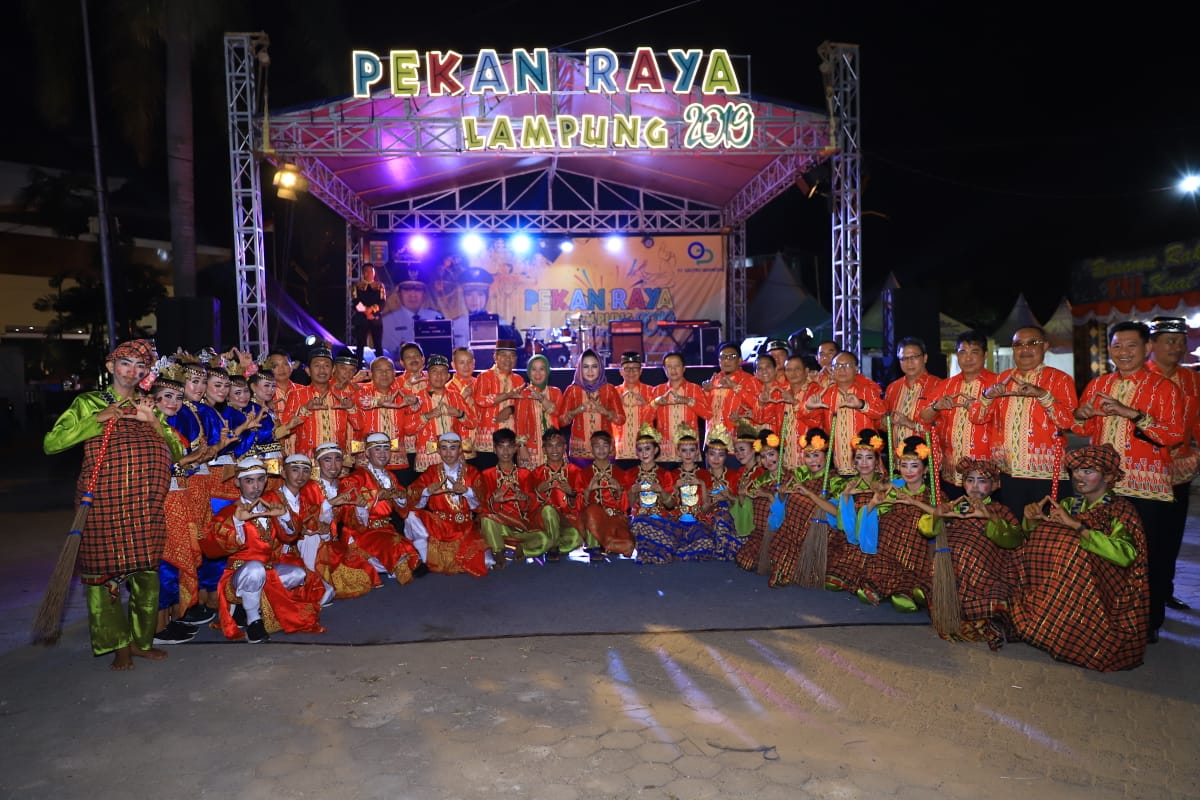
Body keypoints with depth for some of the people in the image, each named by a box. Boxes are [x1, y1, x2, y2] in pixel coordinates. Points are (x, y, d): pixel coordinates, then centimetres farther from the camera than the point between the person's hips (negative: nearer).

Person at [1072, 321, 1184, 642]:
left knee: (1150, 556, 3)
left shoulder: (1164, 388, -4)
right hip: (1102, 484, 4)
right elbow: (1086, 430, 17)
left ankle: (1150, 622, 19)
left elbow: (1175, 434, -16)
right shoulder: (1098, 385, 11)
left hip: (1147, 487, -4)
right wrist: (1081, 416, -5)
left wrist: (1132, 413, -25)